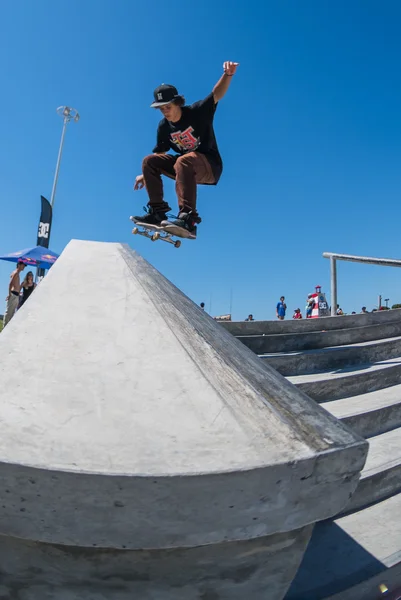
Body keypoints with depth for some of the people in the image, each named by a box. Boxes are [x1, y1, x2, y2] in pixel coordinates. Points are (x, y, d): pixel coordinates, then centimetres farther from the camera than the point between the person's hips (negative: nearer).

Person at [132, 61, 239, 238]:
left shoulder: (197, 112, -10)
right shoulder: (164, 127, 4)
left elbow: (216, 94, -22)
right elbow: (159, 153, 13)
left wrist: (227, 74, -40)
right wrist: (145, 175, 4)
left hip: (210, 166, -6)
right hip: (186, 168, 6)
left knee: (184, 161, -37)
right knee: (149, 161, -5)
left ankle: (187, 218, -48)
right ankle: (157, 212, -10)